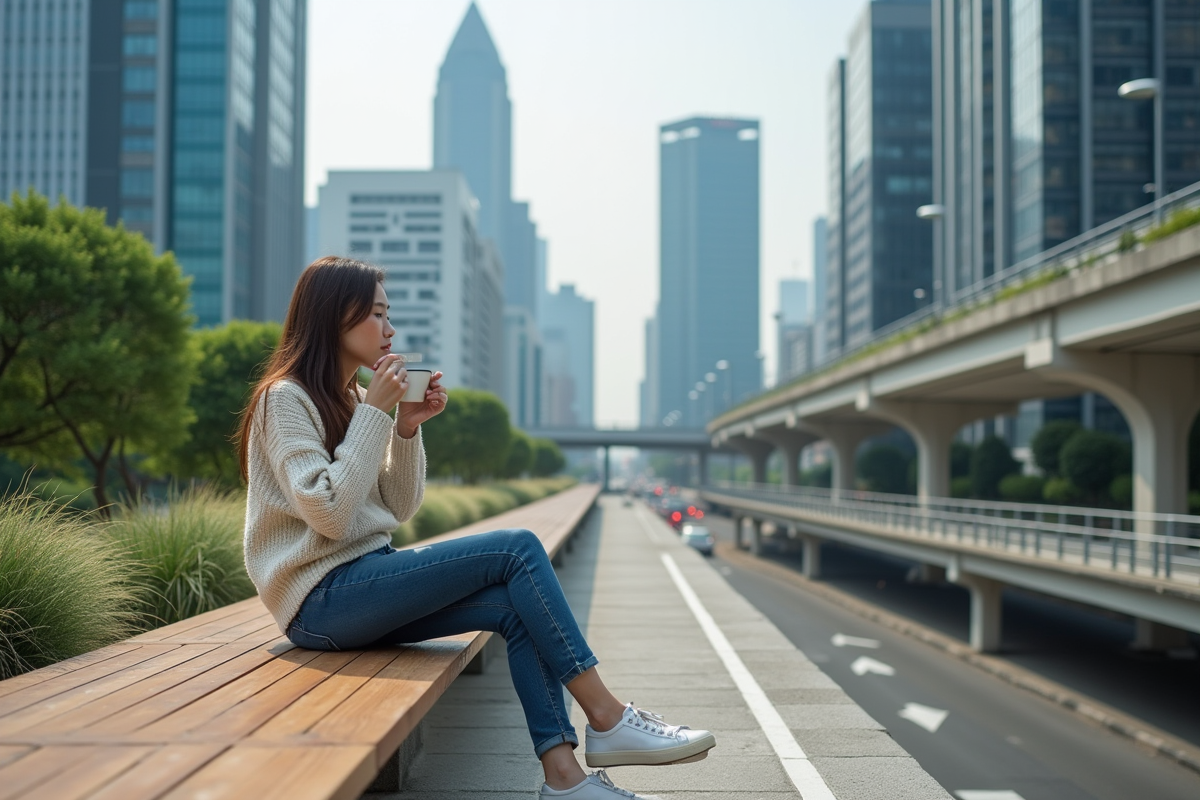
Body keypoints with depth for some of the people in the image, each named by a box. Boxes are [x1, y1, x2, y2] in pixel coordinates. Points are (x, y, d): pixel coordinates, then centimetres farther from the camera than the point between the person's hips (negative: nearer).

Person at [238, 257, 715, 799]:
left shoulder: (350, 398, 15)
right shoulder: (284, 399, -9)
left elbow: (399, 509, 13)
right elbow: (329, 515, -20)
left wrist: (407, 428, -1)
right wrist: (373, 413, -16)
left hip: (363, 583, 8)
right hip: (320, 599, -8)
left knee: (516, 607, -11)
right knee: (516, 550, -17)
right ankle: (607, 720, -12)